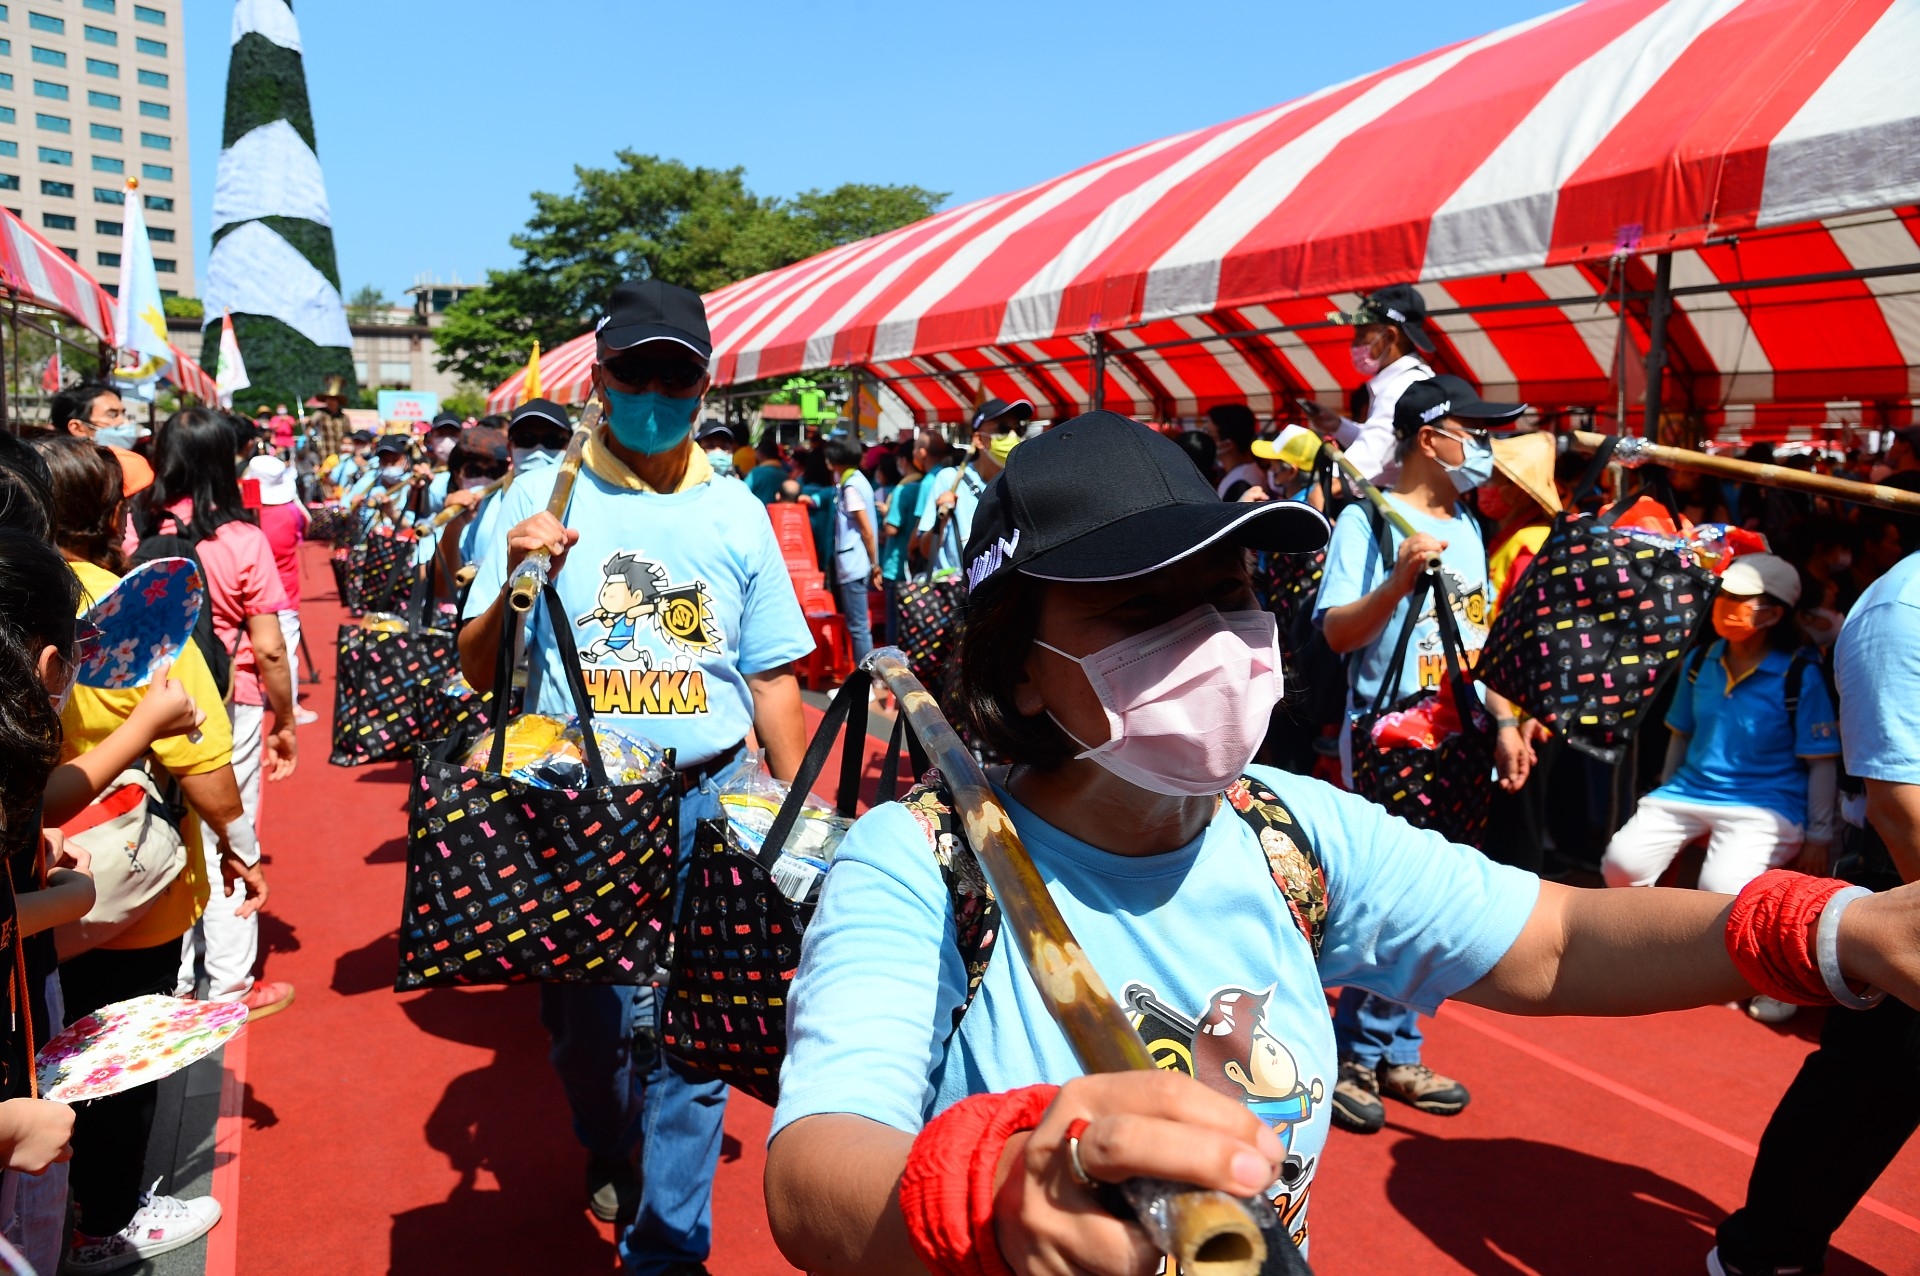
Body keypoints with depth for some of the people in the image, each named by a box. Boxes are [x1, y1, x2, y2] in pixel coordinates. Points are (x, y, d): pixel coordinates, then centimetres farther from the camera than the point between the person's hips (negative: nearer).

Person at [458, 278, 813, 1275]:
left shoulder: (735, 512, 6)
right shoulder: (543, 493, 1)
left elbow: (772, 677, 10)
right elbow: (478, 672, 0)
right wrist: (514, 583, -18)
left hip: (705, 804, 0)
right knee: (582, 1016, 15)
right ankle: (610, 1155, 45)